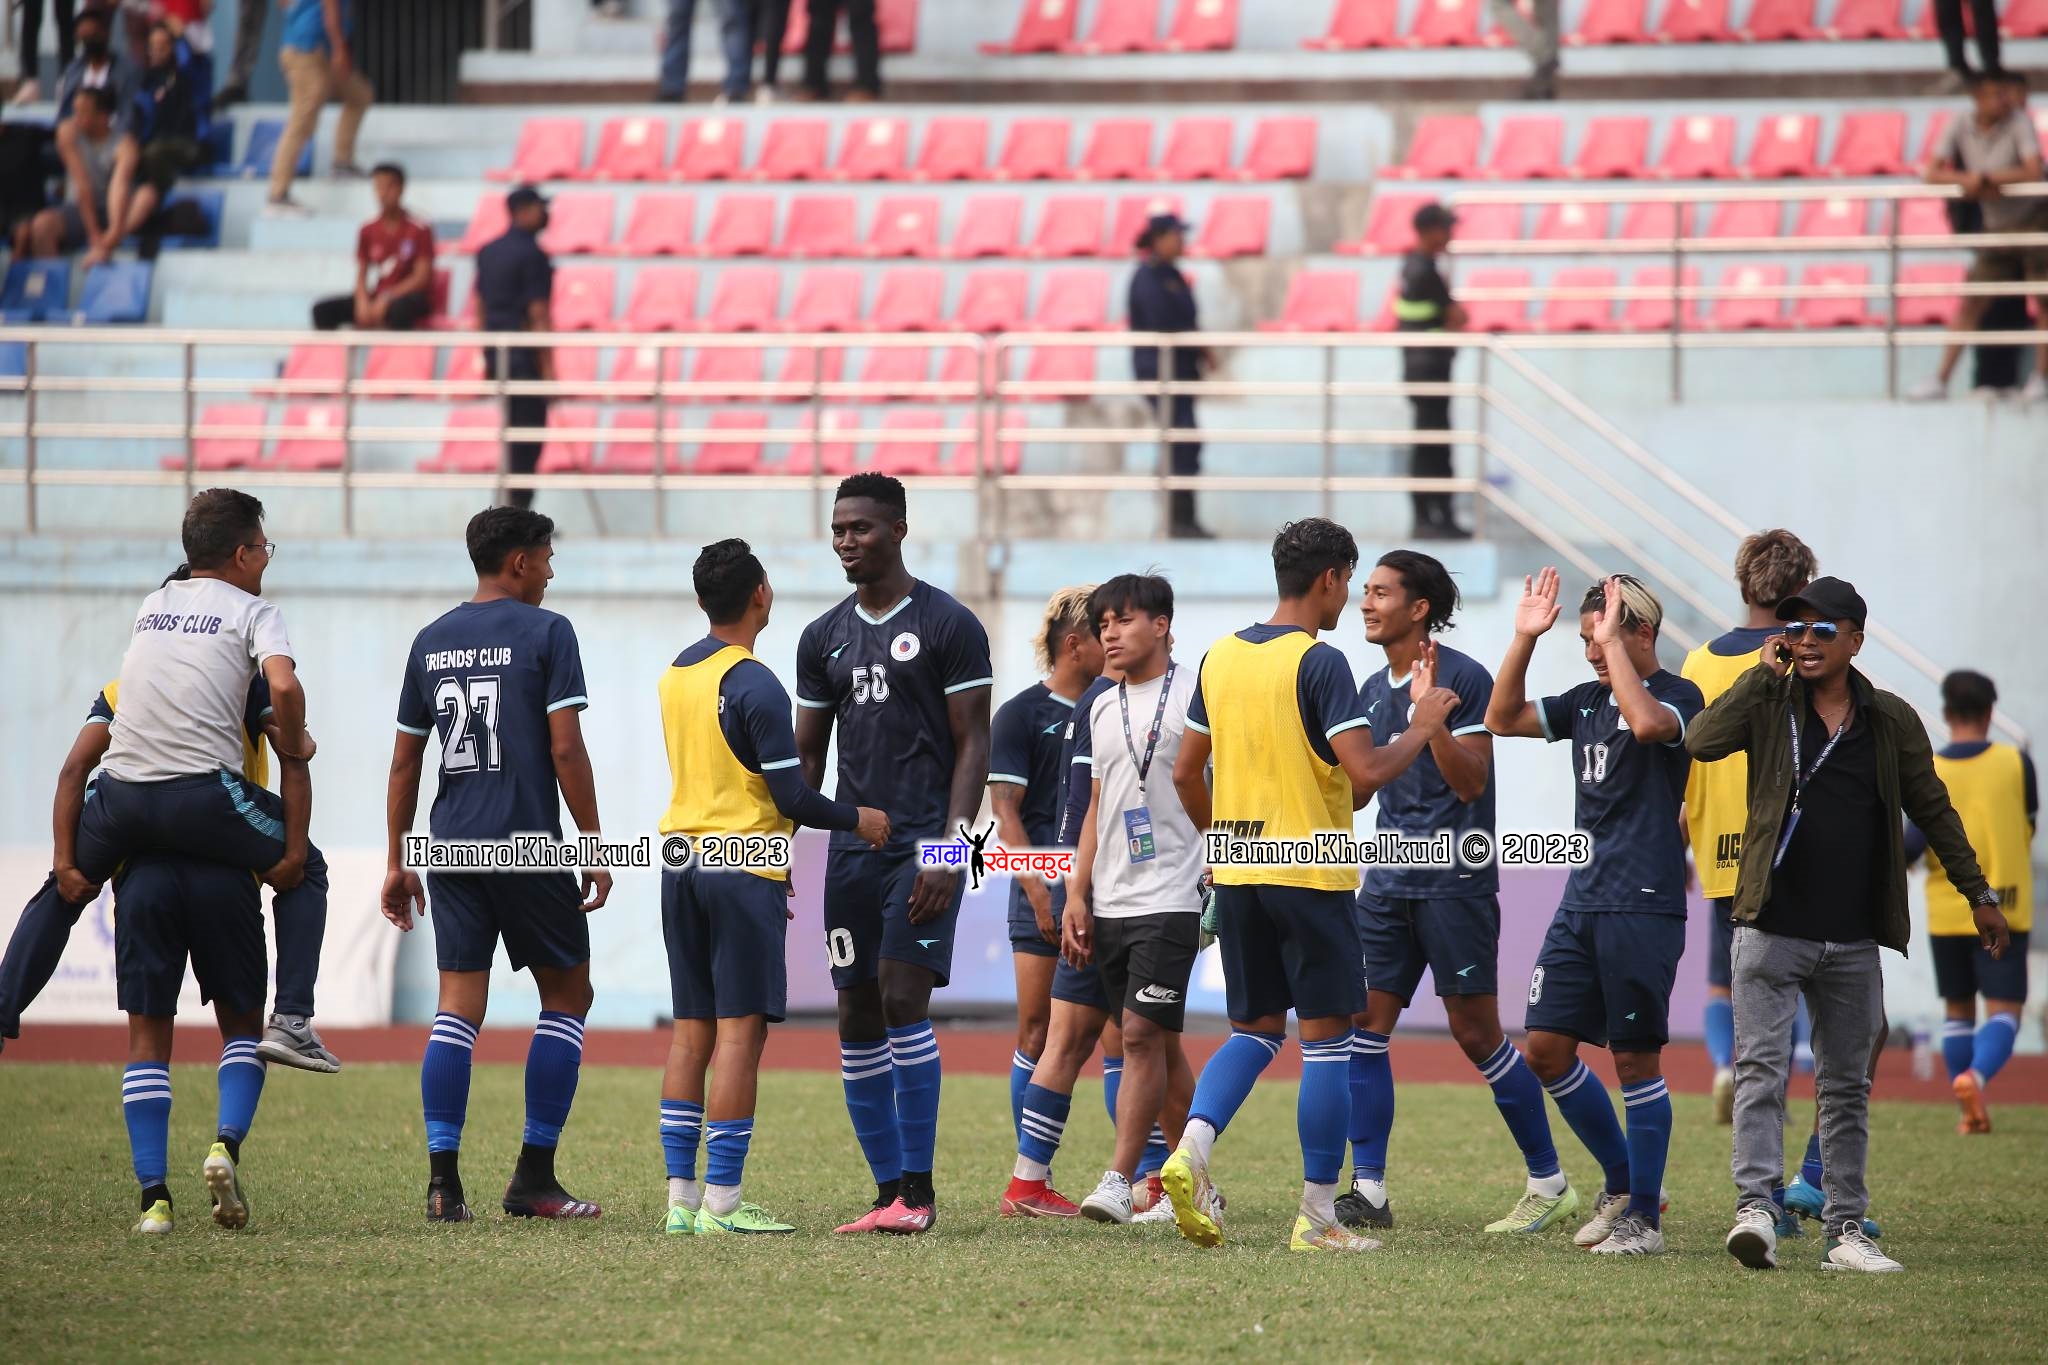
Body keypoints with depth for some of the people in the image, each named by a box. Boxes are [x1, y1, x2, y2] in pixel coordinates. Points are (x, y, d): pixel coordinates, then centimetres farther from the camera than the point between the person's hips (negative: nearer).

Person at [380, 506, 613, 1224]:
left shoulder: (431, 641, 12)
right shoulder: (546, 632, -4)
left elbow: (404, 762, 14)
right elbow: (566, 749, -10)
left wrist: (396, 862, 20)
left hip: (452, 847, 5)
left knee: (457, 1006, 5)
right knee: (567, 995, 8)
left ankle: (443, 1179, -7)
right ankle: (534, 1179, 5)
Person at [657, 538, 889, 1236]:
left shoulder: (674, 675, 12)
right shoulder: (755, 686, -13)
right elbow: (792, 799, -15)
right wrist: (856, 820, 3)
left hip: (682, 864, 8)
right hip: (744, 869, -8)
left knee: (692, 1031, 8)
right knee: (741, 1029, -6)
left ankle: (682, 1198, 6)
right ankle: (722, 1202, -9)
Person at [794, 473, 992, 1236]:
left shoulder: (947, 626, -3)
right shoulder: (825, 638, 13)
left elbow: (973, 746, -6)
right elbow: (806, 755, 18)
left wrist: (949, 851, -15)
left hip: (923, 847, -6)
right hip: (851, 848, 6)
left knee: (903, 999, -15)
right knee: (858, 1020, 3)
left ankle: (918, 1191, -11)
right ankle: (888, 1193, 9)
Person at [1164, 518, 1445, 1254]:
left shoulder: (1219, 657, 9)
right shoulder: (1320, 663, -12)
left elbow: (1186, 772, 14)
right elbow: (1364, 773, -20)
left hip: (1236, 872, 6)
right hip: (1311, 874, -6)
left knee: (1255, 1029, 15)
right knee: (1326, 1037, 2)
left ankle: (1192, 1148, -11)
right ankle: (1318, 1216, 2)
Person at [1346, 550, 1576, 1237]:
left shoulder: (1464, 678, -9)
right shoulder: (1373, 690, 14)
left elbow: (1471, 781, -15)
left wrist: (1432, 715, -26)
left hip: (1454, 882, -7)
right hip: (1389, 880, 7)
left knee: (1477, 1036, -3)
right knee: (1363, 1025, -2)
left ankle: (1549, 1183, 9)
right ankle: (1368, 1191, 1)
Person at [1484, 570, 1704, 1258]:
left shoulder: (1679, 696, -6)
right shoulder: (1588, 700, 15)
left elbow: (1648, 723, -28)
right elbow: (1505, 718, 15)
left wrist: (1614, 642, -21)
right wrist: (1524, 639, 5)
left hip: (1644, 909, -7)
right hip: (1582, 902, 7)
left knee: (1635, 1058, -3)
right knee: (1547, 1049, 4)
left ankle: (1643, 1215, 6)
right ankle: (1624, 1182, 20)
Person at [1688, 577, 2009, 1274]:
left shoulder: (1891, 721, 7)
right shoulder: (1769, 705, 1)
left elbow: (1933, 810, 16)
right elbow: (1702, 741, -18)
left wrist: (1978, 894, 17)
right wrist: (1765, 671, -14)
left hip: (1854, 940, 2)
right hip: (1772, 928, -2)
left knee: (1847, 1086, 7)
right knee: (1760, 1069, -12)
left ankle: (1846, 1229, 10)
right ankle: (1755, 1209, -19)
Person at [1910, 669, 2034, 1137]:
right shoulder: (2016, 764, -4)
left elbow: (1915, 841, -13)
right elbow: (2028, 828, 7)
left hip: (1946, 911, 2)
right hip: (2003, 909, -2)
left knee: (1957, 1009, 16)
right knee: (2004, 1009, -3)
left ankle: (1971, 1114, 14)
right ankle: (1976, 1075, -31)